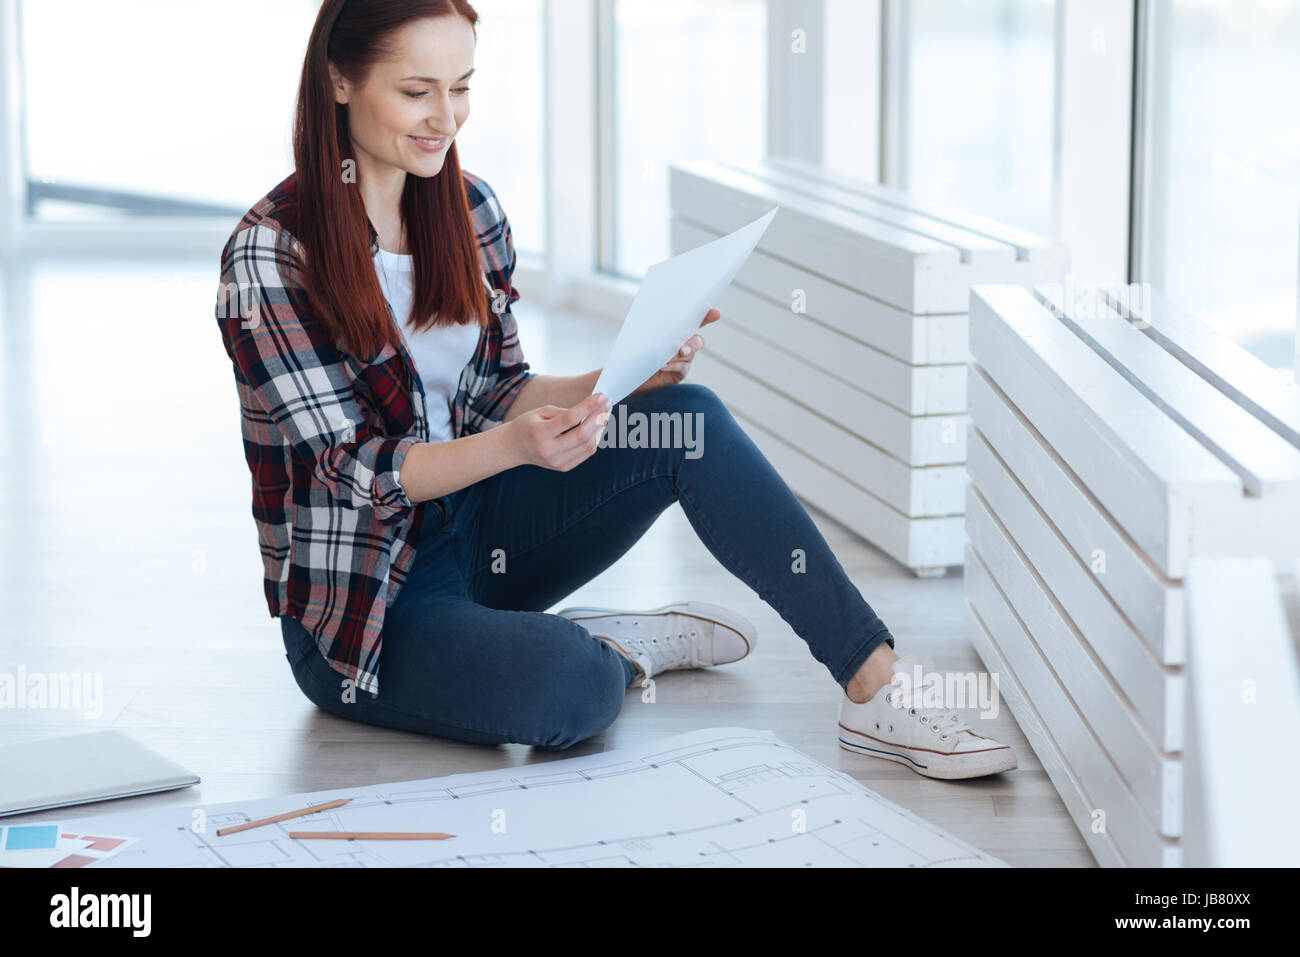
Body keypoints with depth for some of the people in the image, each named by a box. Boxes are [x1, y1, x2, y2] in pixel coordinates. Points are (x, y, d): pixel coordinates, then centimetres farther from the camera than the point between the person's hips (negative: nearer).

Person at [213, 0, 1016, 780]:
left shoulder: (468, 208, 3)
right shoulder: (271, 256, -17)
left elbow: (498, 396, 7)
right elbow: (356, 468, -20)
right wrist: (515, 445, -36)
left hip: (474, 526, 6)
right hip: (359, 601, -6)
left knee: (686, 415, -18)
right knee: (567, 687, -36)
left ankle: (876, 685, -17)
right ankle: (620, 649, 1)